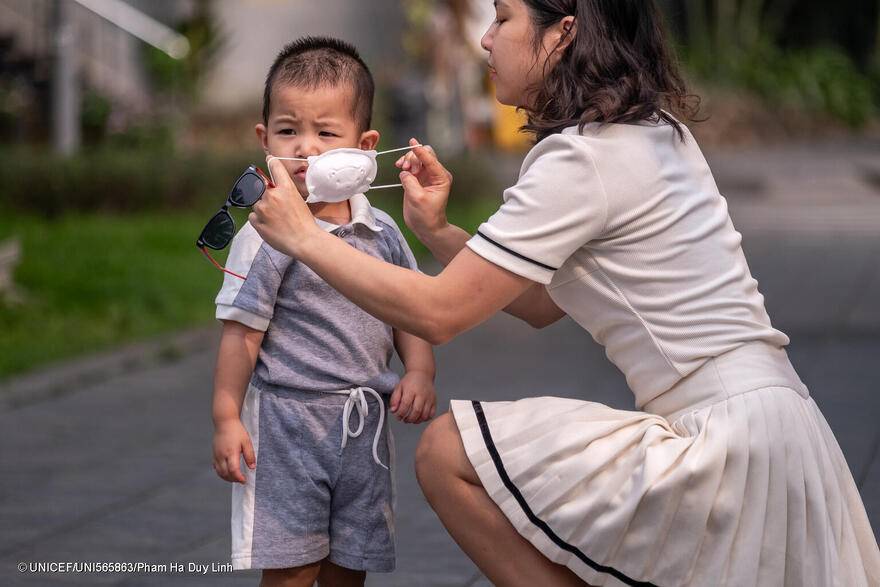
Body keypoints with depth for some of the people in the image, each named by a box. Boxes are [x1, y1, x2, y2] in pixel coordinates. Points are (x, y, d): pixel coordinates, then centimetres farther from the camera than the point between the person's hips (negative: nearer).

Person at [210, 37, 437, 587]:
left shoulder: (382, 232, 5)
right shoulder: (266, 236, -11)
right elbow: (242, 332, -10)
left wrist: (420, 372, -4)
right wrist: (227, 418, -11)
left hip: (364, 425, 5)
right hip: (288, 420, -5)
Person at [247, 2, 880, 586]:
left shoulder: (580, 159, -15)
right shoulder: (652, 133, 14)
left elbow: (436, 312, -12)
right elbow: (541, 304, 20)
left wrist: (303, 236, -2)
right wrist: (435, 231, 10)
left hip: (731, 448, -10)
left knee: (447, 452, -7)